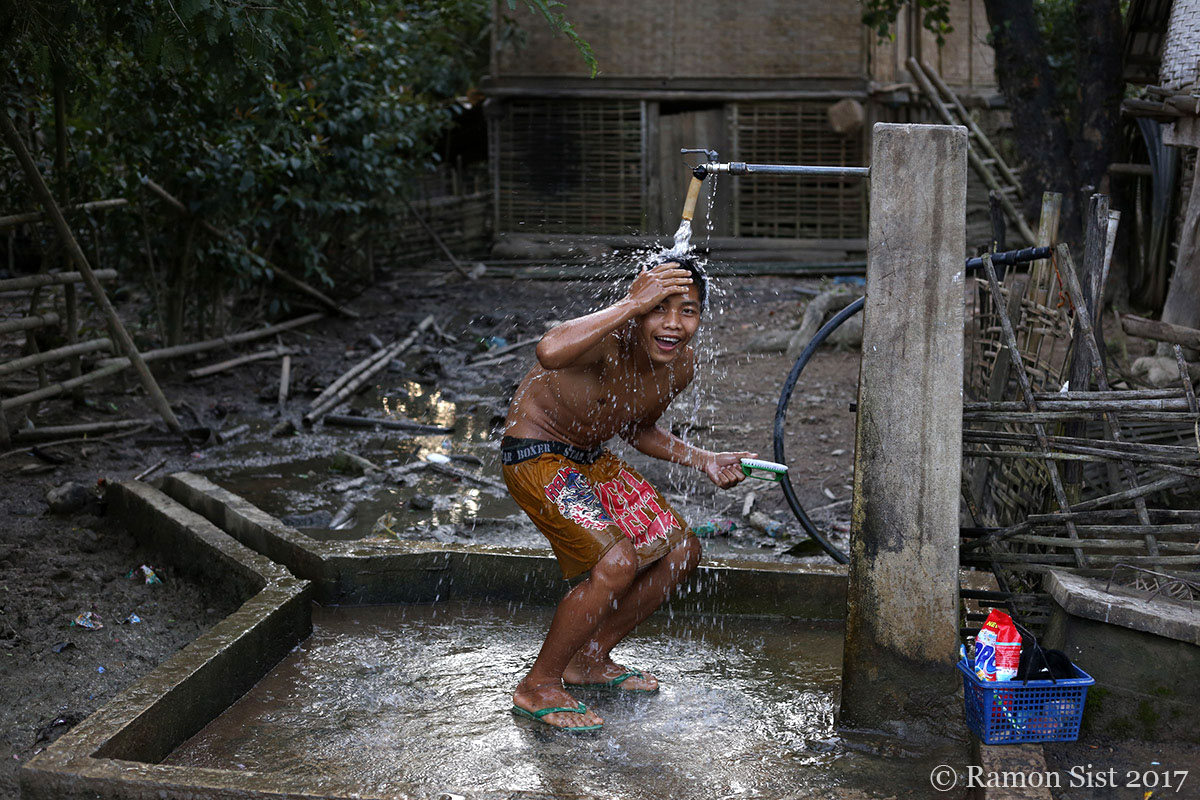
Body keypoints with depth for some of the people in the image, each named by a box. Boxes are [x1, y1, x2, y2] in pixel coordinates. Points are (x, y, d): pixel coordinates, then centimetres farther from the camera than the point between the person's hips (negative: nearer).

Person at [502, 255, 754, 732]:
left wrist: (704, 462, 3)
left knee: (680, 553, 10)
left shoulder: (681, 366, -6)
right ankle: (538, 688, -3)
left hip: (592, 458, 9)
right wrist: (630, 304, -50)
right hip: (535, 456, -9)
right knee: (617, 564, -24)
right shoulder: (608, 340, -31)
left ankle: (589, 661, 25)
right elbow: (549, 353, -56)